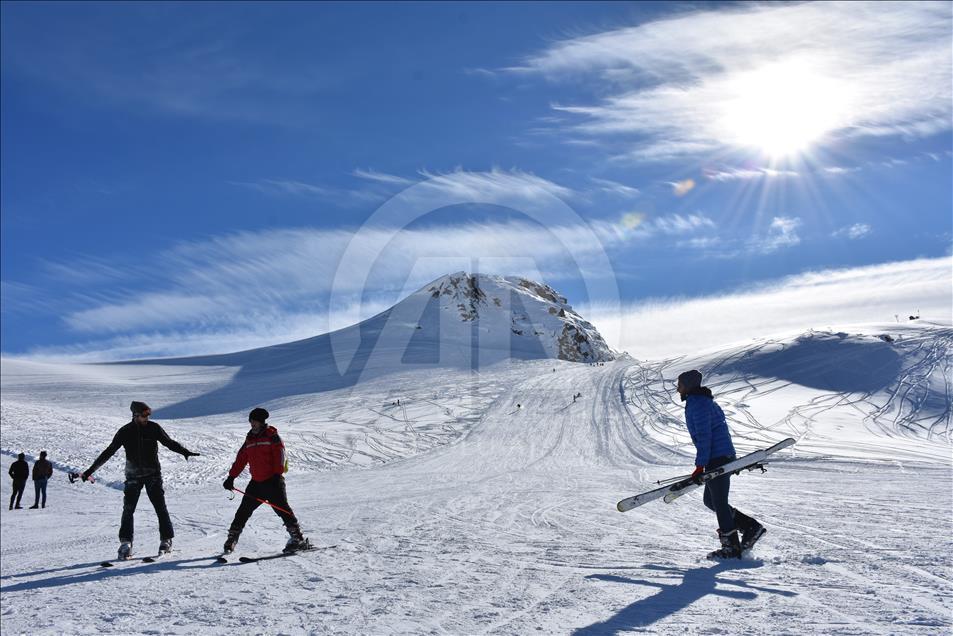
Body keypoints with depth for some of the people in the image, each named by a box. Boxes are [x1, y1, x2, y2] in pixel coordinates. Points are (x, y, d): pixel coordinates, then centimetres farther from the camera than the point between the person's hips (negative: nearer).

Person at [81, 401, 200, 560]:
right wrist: (90, 470, -1)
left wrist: (185, 452, -18)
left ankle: (166, 540, 6)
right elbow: (109, 452, 0)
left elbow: (169, 443, -1)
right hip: (133, 475, 0)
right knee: (128, 509, -6)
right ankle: (126, 543, 3)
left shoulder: (154, 428, -2)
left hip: (153, 475, 0)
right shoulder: (125, 432, -3)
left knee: (160, 508, -3)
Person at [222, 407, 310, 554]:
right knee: (243, 511, 7)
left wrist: (277, 474, -20)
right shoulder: (249, 439, 15)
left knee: (282, 508, -10)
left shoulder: (272, 436, -3)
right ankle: (231, 539, 19)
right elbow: (240, 459, 18)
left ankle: (298, 539, -6)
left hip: (273, 481, -6)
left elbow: (279, 455, -11)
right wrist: (231, 477, 12)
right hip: (256, 482, 6)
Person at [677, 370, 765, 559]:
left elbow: (704, 437, -20)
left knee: (719, 503, -2)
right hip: (724, 456, 10)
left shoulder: (698, 404, -15)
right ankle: (751, 527, 16)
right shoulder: (704, 401, 17)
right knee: (711, 501, 15)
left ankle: (732, 548, 6)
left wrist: (700, 466, -20)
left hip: (717, 458, -10)